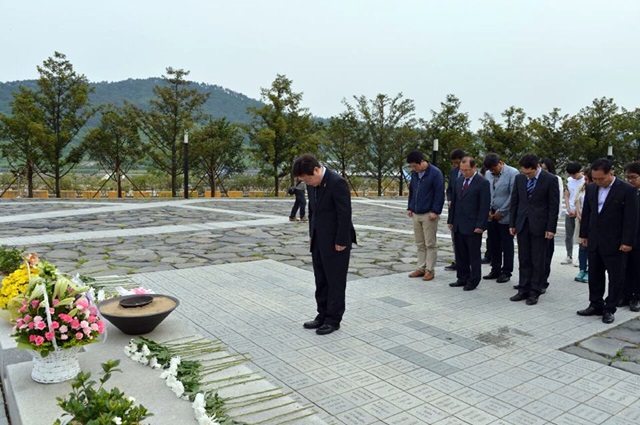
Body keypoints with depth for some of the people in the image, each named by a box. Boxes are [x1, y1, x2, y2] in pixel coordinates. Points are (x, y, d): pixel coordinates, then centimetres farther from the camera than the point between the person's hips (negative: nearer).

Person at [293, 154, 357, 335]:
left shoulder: (337, 182, -21)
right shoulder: (312, 183, 4)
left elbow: (345, 214, -20)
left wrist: (341, 242, -17)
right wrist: (312, 235, 12)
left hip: (335, 242, -8)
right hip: (318, 241, 8)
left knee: (335, 281, 3)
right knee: (321, 281, 14)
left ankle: (333, 320, 14)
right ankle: (323, 315, 25)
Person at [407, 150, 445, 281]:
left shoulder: (435, 173, -11)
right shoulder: (414, 173, 9)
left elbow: (439, 194, -13)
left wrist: (435, 211, -16)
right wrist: (410, 208, 12)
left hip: (429, 215, -6)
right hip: (416, 214, 6)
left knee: (430, 244, 1)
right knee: (420, 244, 11)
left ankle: (430, 270, 8)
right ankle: (421, 268, 19)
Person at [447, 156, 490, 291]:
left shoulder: (482, 183, -10)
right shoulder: (459, 181, 11)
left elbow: (484, 206, -13)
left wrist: (480, 225, -16)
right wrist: (451, 220, 12)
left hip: (473, 227, -6)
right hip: (458, 225, 6)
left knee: (474, 255, 5)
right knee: (460, 254, 13)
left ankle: (473, 281, 15)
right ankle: (462, 278, 24)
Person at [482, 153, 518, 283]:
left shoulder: (513, 173, -10)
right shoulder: (488, 174, 7)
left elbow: (513, 196, -12)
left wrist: (500, 212, -10)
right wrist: (488, 210, 1)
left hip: (505, 216, -5)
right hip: (492, 215, 5)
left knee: (506, 246, 4)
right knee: (493, 244, 10)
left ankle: (506, 272, 13)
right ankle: (495, 270, 21)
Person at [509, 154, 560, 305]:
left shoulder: (550, 179, -8)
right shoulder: (519, 178, 5)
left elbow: (554, 206, -7)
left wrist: (551, 228, -10)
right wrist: (512, 223, 7)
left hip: (539, 226, -4)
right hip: (522, 224, 4)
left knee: (538, 261, 4)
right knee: (523, 260, 9)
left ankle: (534, 292, 13)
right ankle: (523, 290, 17)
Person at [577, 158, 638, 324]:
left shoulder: (627, 190, -11)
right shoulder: (591, 189, 6)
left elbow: (631, 218, -11)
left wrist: (627, 242, -14)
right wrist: (584, 234, 10)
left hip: (615, 243, -5)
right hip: (594, 242, 5)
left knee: (616, 277, 4)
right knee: (594, 276, 12)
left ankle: (609, 309, 15)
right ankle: (595, 305, 23)